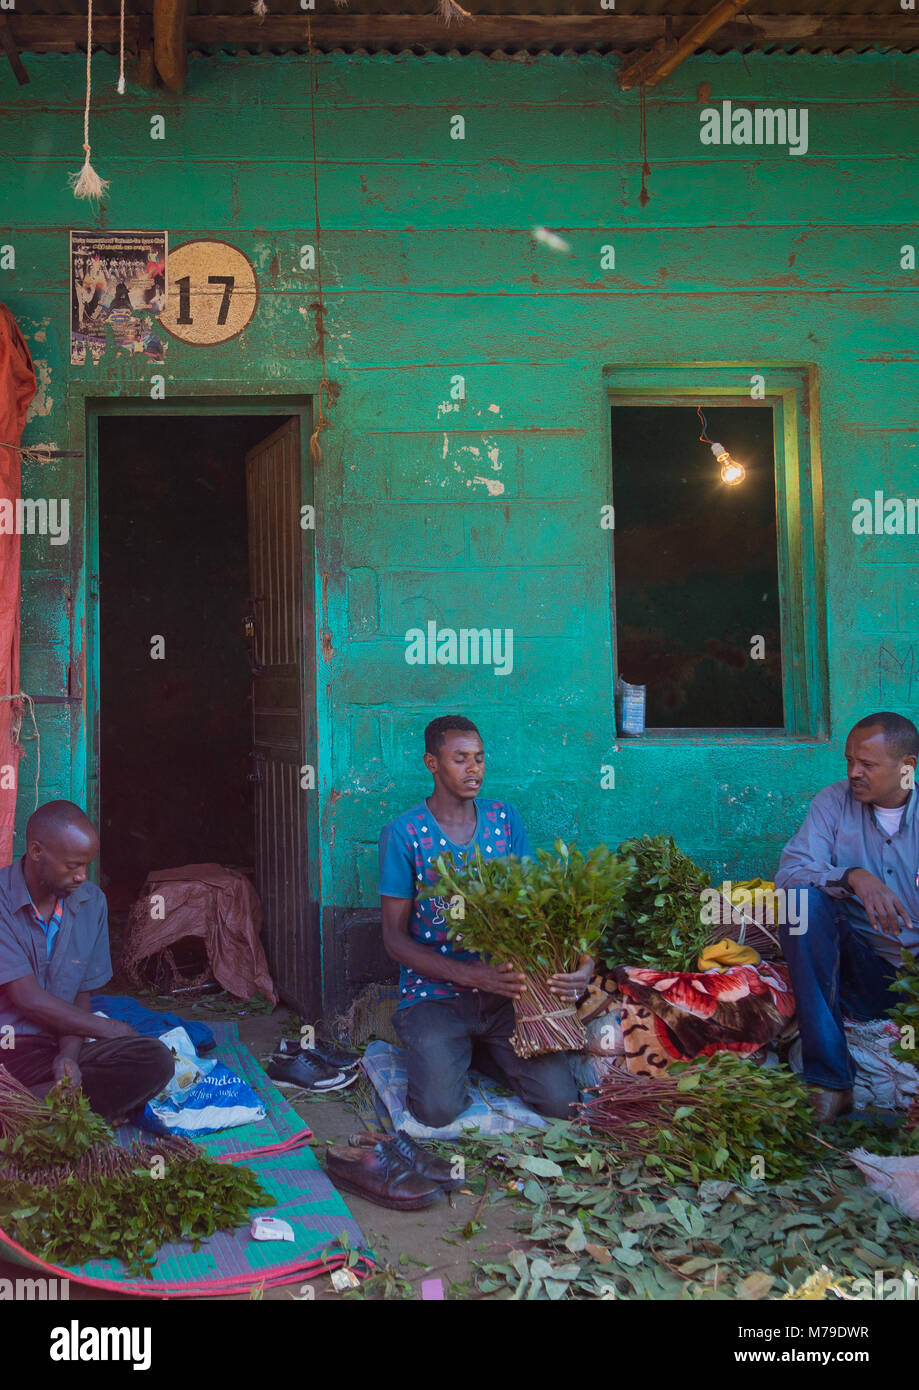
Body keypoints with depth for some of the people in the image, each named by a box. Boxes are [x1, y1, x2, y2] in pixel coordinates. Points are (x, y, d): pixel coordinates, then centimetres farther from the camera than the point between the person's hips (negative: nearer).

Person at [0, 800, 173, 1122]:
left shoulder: (91, 901, 10)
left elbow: (81, 996, 11)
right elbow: (28, 997, -11)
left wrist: (69, 1054, -11)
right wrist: (112, 1030, -2)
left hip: (58, 1044, 8)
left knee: (154, 1059, -25)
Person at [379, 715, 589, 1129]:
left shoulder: (505, 820, 5)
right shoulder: (404, 834, -7)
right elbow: (394, 937, -8)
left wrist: (577, 963, -16)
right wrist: (470, 975, -23)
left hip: (505, 989, 3)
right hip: (434, 993, -3)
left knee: (560, 1101, -13)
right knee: (439, 1110, -23)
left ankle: (479, 1050, 15)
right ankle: (433, 1049, 12)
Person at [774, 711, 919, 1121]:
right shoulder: (833, 803, 2)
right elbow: (788, 872, -10)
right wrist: (854, 878, -29)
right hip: (862, 968, 2)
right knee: (805, 898, -26)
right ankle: (829, 1079, -25)